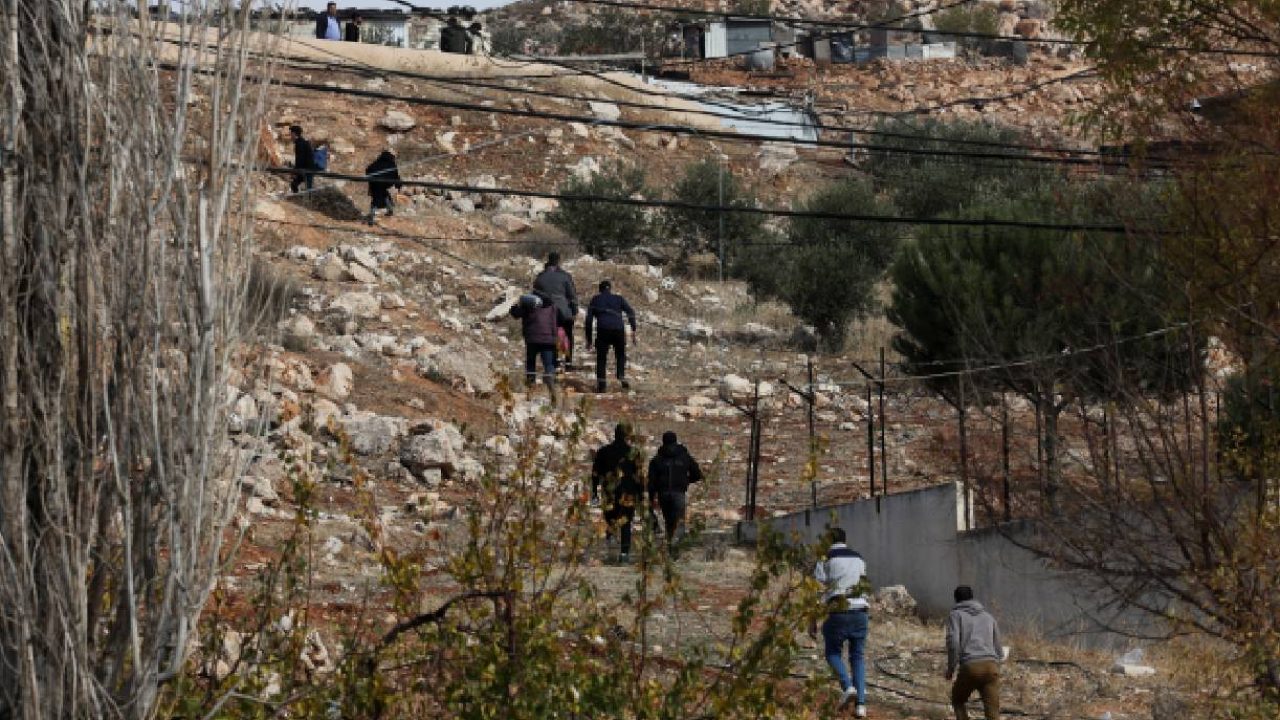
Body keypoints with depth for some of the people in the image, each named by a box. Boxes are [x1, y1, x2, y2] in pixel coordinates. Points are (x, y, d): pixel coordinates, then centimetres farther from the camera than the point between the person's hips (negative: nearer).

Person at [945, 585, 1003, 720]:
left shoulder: (956, 615, 11)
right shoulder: (988, 617, 25)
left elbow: (953, 642, -7)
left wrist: (951, 667, 5)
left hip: (970, 668, -3)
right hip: (991, 667, 3)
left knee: (958, 701, 25)